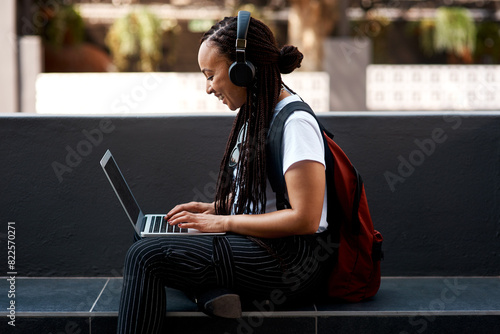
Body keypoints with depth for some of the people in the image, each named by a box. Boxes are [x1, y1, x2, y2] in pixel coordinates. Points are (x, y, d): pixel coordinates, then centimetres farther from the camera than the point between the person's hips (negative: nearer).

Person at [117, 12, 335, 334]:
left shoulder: (296, 123, -17)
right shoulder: (255, 114, 12)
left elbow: (305, 219, -22)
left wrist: (224, 222, -16)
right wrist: (216, 208, 9)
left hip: (294, 259, -10)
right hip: (257, 245, 10)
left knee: (146, 256, -18)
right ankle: (216, 291, -12)